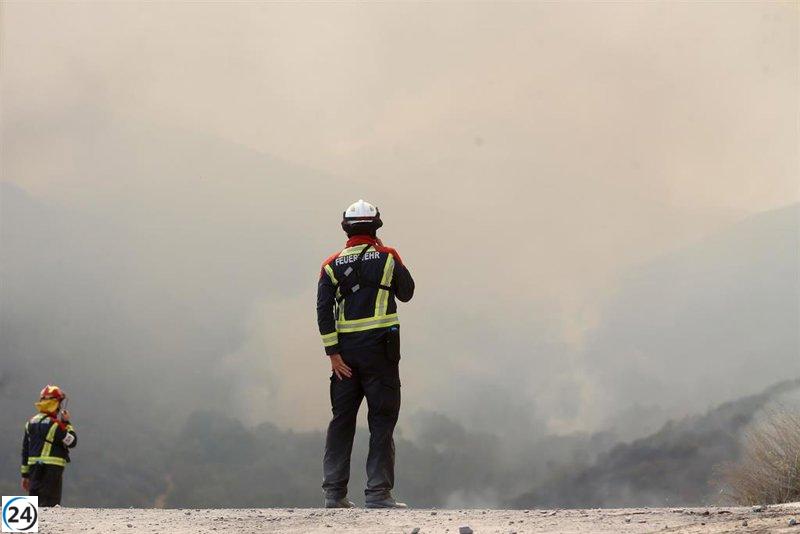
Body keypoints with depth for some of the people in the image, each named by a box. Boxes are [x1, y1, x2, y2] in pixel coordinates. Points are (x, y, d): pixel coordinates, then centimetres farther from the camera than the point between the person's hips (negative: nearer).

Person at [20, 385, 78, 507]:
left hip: (34, 468, 7)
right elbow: (72, 442, -4)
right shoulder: (55, 425, -13)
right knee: (48, 505, -6)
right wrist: (67, 423, 2)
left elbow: (25, 450, 14)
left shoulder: (31, 423, 11)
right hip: (52, 469, -7)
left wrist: (25, 474, 19)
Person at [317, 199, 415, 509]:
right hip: (379, 347, -3)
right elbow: (406, 293, 14)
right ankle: (378, 492, -5)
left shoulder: (332, 265, 7)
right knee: (382, 420, 1)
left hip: (345, 349, 3)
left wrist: (333, 352, -3)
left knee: (341, 420, 9)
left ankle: (334, 492, 8)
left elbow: (323, 309, -2)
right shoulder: (388, 258, 1)